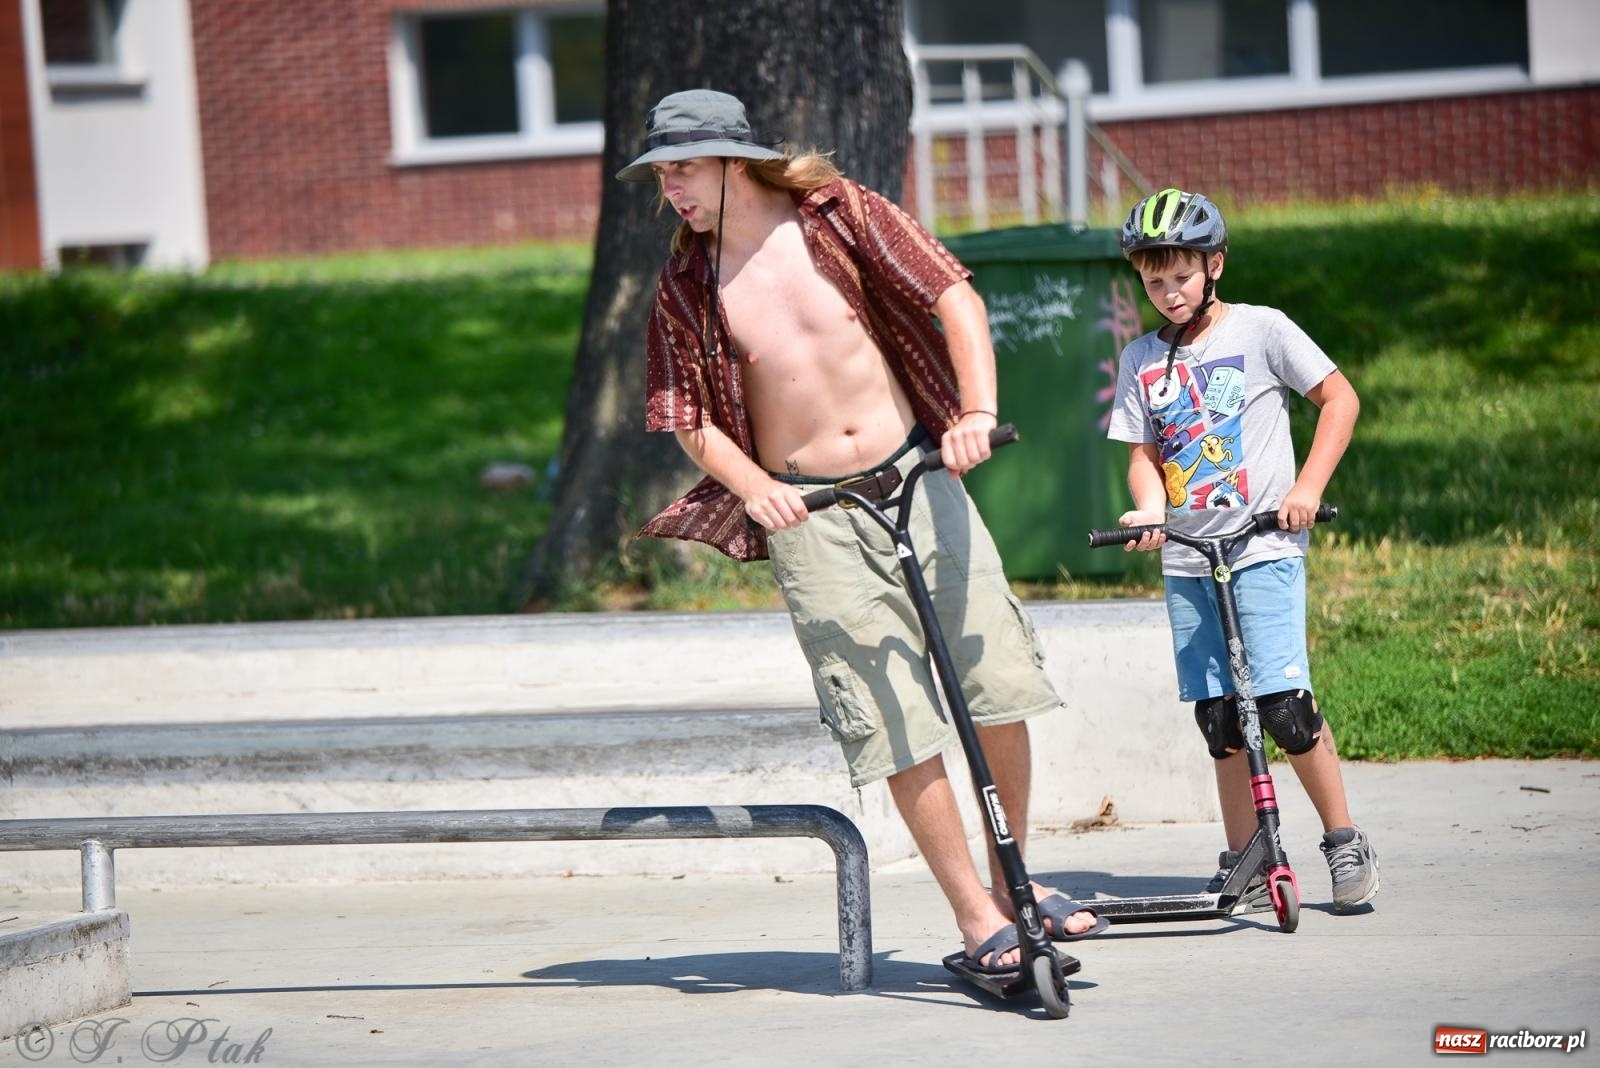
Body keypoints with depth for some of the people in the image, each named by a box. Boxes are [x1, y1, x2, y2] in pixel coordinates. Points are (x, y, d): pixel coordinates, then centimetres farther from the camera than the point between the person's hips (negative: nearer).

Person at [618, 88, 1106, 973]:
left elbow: (952, 295, -6)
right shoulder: (687, 286, -2)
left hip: (914, 473, 1)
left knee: (997, 677, -3)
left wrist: (977, 409, -20)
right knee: (895, 718, -7)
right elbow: (689, 416, 3)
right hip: (808, 514, -1)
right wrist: (753, 488, -15)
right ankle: (976, 915, 0)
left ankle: (1014, 874, 17)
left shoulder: (839, 215, -3)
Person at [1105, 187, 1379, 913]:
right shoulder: (1141, 360, 10)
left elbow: (1340, 398, 2)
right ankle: (1245, 866, 11)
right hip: (1186, 560, 4)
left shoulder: (1260, 331, -1)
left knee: (1284, 707, -14)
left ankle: (1344, 840, 0)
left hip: (1262, 548, -4)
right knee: (1219, 720, 4)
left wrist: (1308, 486, -8)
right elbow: (1144, 452, 12)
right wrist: (1149, 510, -9)